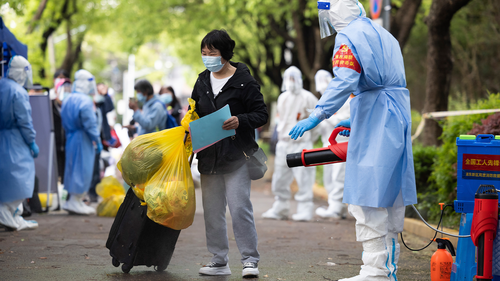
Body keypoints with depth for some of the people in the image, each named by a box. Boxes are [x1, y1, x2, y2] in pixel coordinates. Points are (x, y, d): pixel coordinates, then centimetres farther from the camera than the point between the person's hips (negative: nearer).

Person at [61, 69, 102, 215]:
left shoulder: (67, 100, 10)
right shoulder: (85, 101, -17)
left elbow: (64, 122, 14)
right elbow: (90, 124, -18)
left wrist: (69, 133, 19)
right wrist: (97, 142, -11)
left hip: (70, 138, 8)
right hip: (83, 140, -8)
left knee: (73, 168, 13)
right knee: (82, 169, -2)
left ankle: (74, 201, 18)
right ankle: (75, 202, -1)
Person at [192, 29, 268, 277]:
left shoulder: (244, 81, -7)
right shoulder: (202, 81, 12)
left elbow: (261, 114, -6)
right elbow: (194, 113, 23)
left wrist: (240, 121, -23)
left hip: (236, 156, -6)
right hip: (208, 156, 6)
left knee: (239, 207, -10)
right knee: (212, 210, 7)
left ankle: (250, 260, -1)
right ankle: (219, 261, 15)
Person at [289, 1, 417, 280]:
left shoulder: (349, 37, -9)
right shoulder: (384, 34, 21)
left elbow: (344, 81, -23)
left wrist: (317, 115, -22)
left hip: (374, 125, -9)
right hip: (399, 117, 9)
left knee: (368, 196, -9)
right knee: (390, 196, 12)